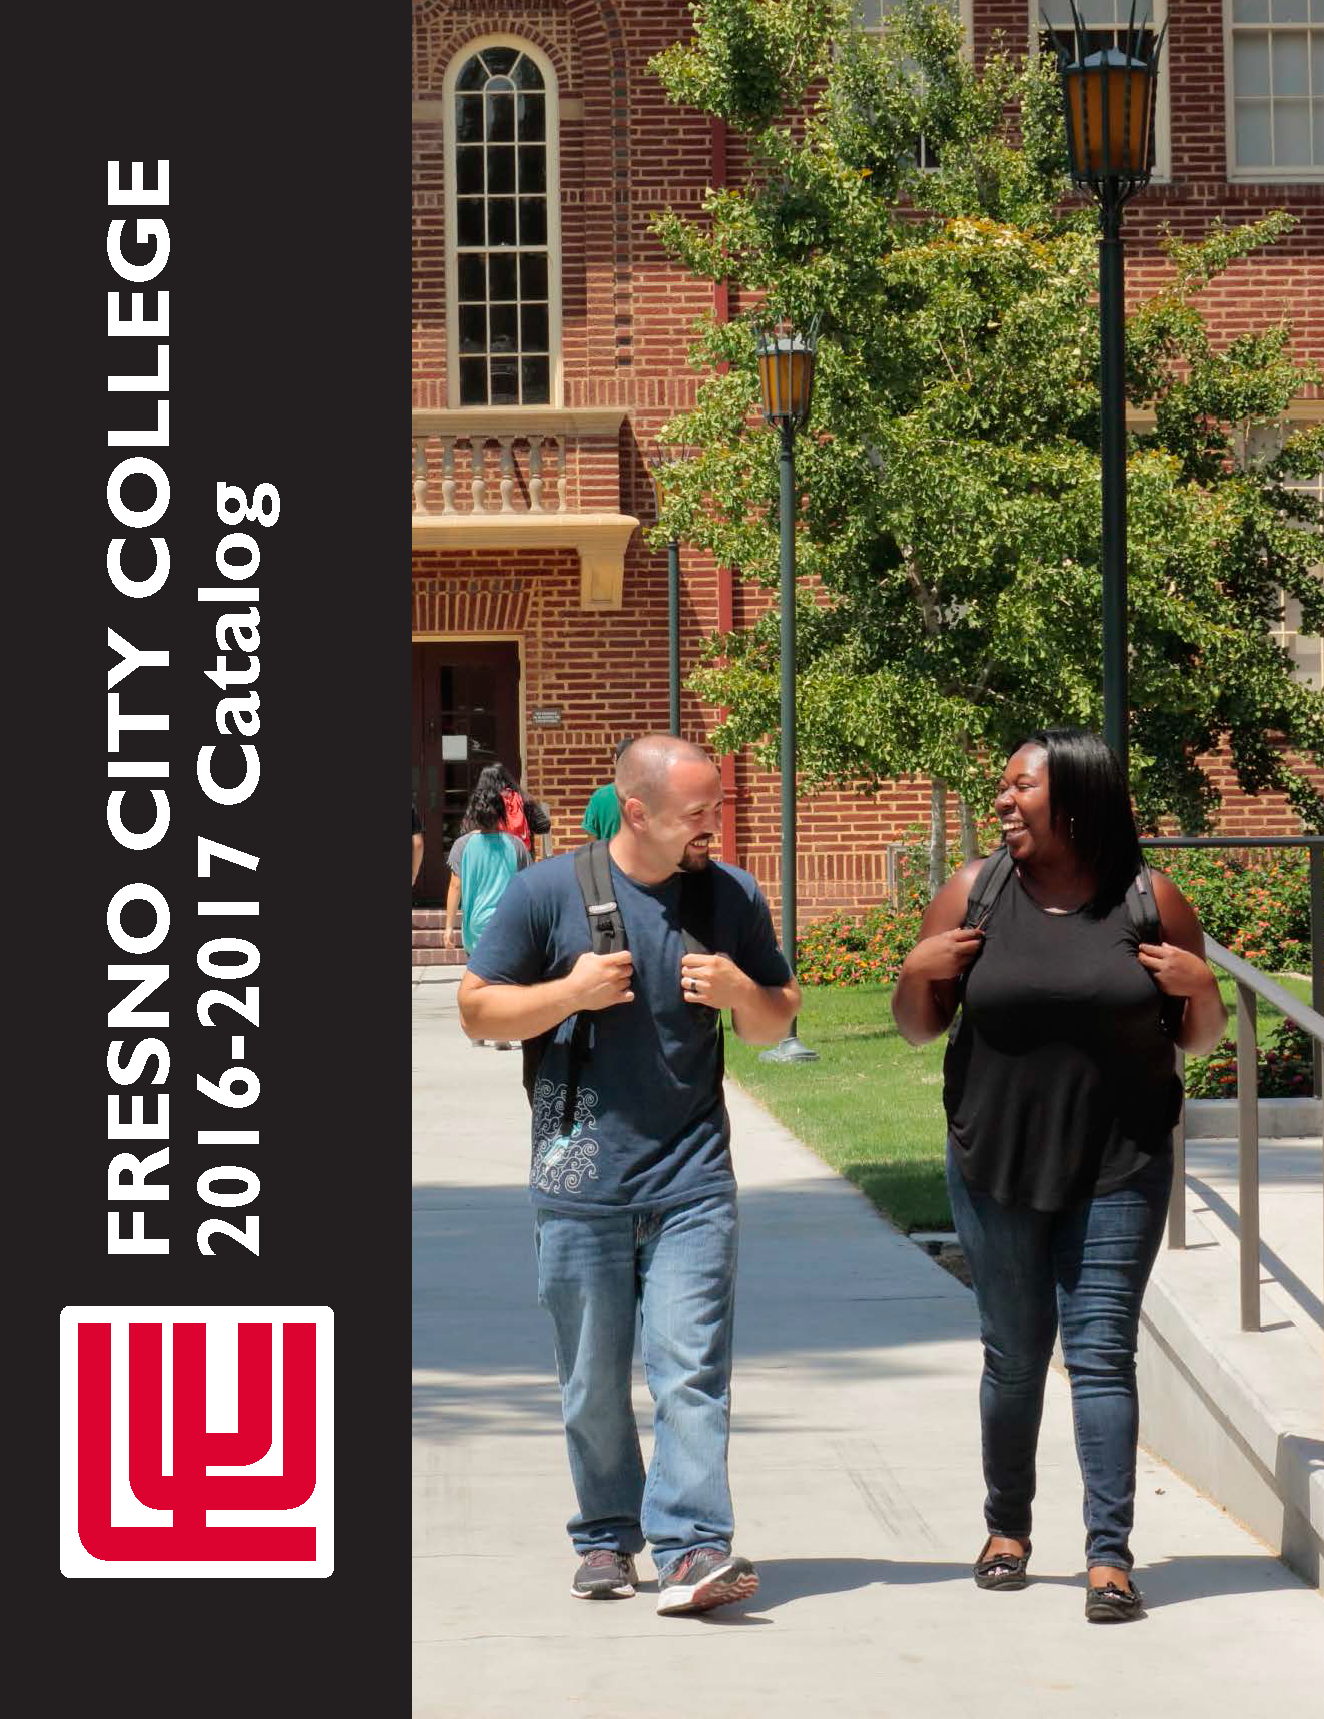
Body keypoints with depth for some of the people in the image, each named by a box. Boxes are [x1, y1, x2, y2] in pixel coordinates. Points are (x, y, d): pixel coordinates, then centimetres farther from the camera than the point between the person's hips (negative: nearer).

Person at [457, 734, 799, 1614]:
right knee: (594, 1382, 7)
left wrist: (740, 992, -7)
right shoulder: (549, 892, -2)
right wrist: (570, 992, -14)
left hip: (693, 1182, 1)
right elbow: (477, 1010, 3)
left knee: (691, 1367, -11)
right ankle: (607, 1539, 22)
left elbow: (779, 1021, 16)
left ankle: (692, 1546, -15)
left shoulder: (733, 895, 7)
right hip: (581, 1181, -1)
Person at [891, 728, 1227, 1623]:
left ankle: (1110, 1554, -4)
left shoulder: (1153, 903, -3)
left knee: (1102, 1352, -6)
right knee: (1014, 1356, 11)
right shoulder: (973, 895, -1)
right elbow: (919, 1026, 8)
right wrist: (920, 971, -12)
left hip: (1120, 1169, -2)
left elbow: (1198, 1038, 8)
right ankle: (1008, 1526, 31)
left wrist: (1199, 990, -13)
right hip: (997, 1167, 2)